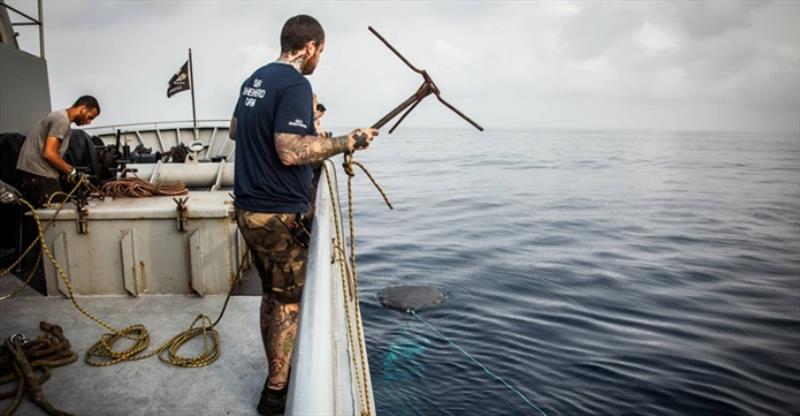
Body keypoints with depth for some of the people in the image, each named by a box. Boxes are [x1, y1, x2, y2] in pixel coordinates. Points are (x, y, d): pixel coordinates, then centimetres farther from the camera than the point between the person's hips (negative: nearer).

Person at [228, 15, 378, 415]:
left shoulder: (255, 78, 12)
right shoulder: (295, 85, -16)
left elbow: (235, 130, 23)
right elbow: (290, 152, -26)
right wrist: (347, 141, -19)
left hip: (248, 208, 9)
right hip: (278, 214, -9)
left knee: (271, 294, 19)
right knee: (289, 302, 4)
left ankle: (275, 374, 32)